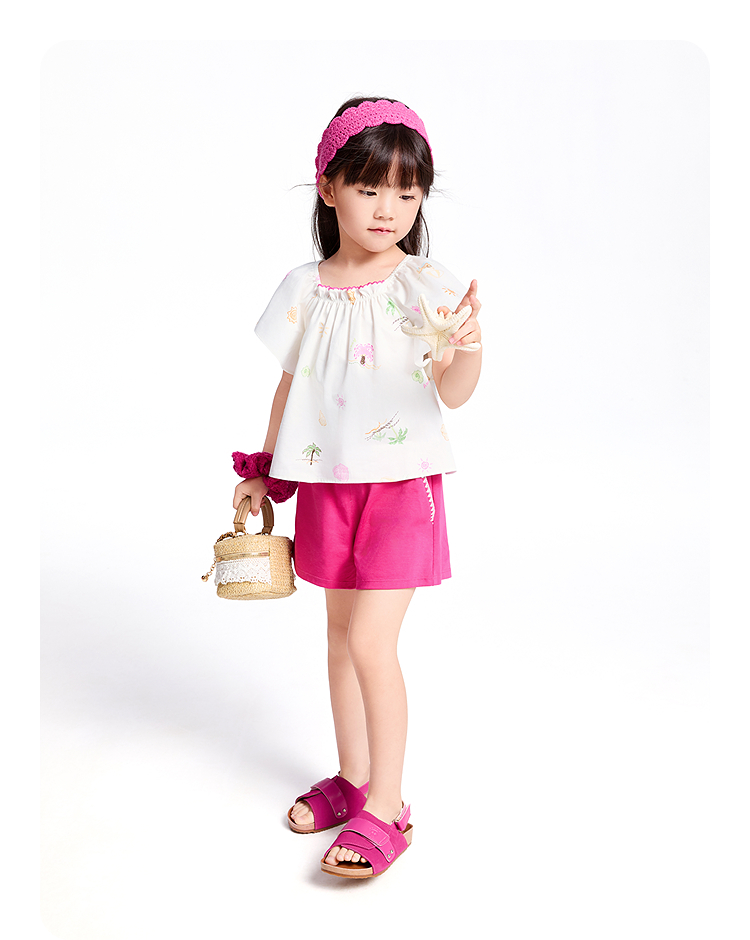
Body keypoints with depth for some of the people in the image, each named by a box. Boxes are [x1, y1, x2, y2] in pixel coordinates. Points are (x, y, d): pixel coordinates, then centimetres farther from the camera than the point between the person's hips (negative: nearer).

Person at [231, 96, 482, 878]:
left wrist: (467, 350, -36)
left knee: (371, 642, -7)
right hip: (325, 482, 5)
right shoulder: (304, 288, 3)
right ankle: (352, 777, 34)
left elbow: (452, 395, -16)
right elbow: (290, 383, 11)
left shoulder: (424, 283, -8)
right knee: (340, 635, 15)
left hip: (400, 481, -5)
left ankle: (385, 808, 10)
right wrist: (263, 470, 12)